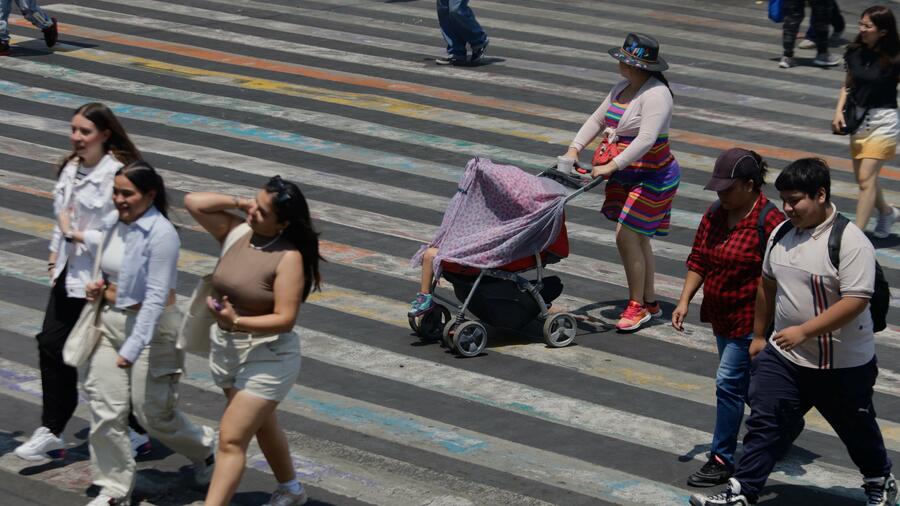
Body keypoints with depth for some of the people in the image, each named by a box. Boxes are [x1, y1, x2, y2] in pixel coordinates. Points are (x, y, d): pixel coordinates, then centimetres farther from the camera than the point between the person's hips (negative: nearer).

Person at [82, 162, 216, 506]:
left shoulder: (161, 234, -19)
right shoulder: (118, 224, 4)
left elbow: (156, 297, -23)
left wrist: (133, 347, -26)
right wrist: (99, 286, 1)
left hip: (151, 327, -7)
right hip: (110, 322, 7)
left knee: (153, 413, 5)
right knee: (105, 411, 1)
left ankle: (204, 449, 34)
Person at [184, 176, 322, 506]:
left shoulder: (289, 257, -21)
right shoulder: (237, 233, -3)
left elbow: (285, 319, -24)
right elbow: (193, 202, -2)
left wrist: (237, 321, -34)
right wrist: (239, 202, -7)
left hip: (267, 356, -8)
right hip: (225, 347, 8)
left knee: (231, 441, -11)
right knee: (262, 426, 26)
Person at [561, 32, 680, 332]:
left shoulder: (656, 95, -22)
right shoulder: (622, 89, 8)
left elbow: (646, 140, -31)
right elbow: (597, 120, 15)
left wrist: (612, 165, -35)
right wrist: (574, 149, 2)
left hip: (651, 178, -9)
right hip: (625, 178, 9)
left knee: (627, 237, -11)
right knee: (637, 239, 13)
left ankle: (637, 306, 1)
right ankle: (650, 302, 24)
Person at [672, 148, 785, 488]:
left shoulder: (769, 222, -18)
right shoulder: (714, 215, 5)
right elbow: (698, 261, 11)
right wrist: (685, 301, 1)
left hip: (750, 320, -8)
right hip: (722, 318, 8)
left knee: (730, 384, -6)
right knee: (750, 382, 17)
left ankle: (723, 460, 2)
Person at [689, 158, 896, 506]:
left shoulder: (850, 241, -21)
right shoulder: (781, 233, 2)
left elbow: (856, 300, -27)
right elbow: (768, 285, 15)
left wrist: (804, 330, -30)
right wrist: (758, 336, 20)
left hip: (843, 365, -5)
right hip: (784, 357, 5)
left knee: (856, 428, 15)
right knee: (764, 422, -2)